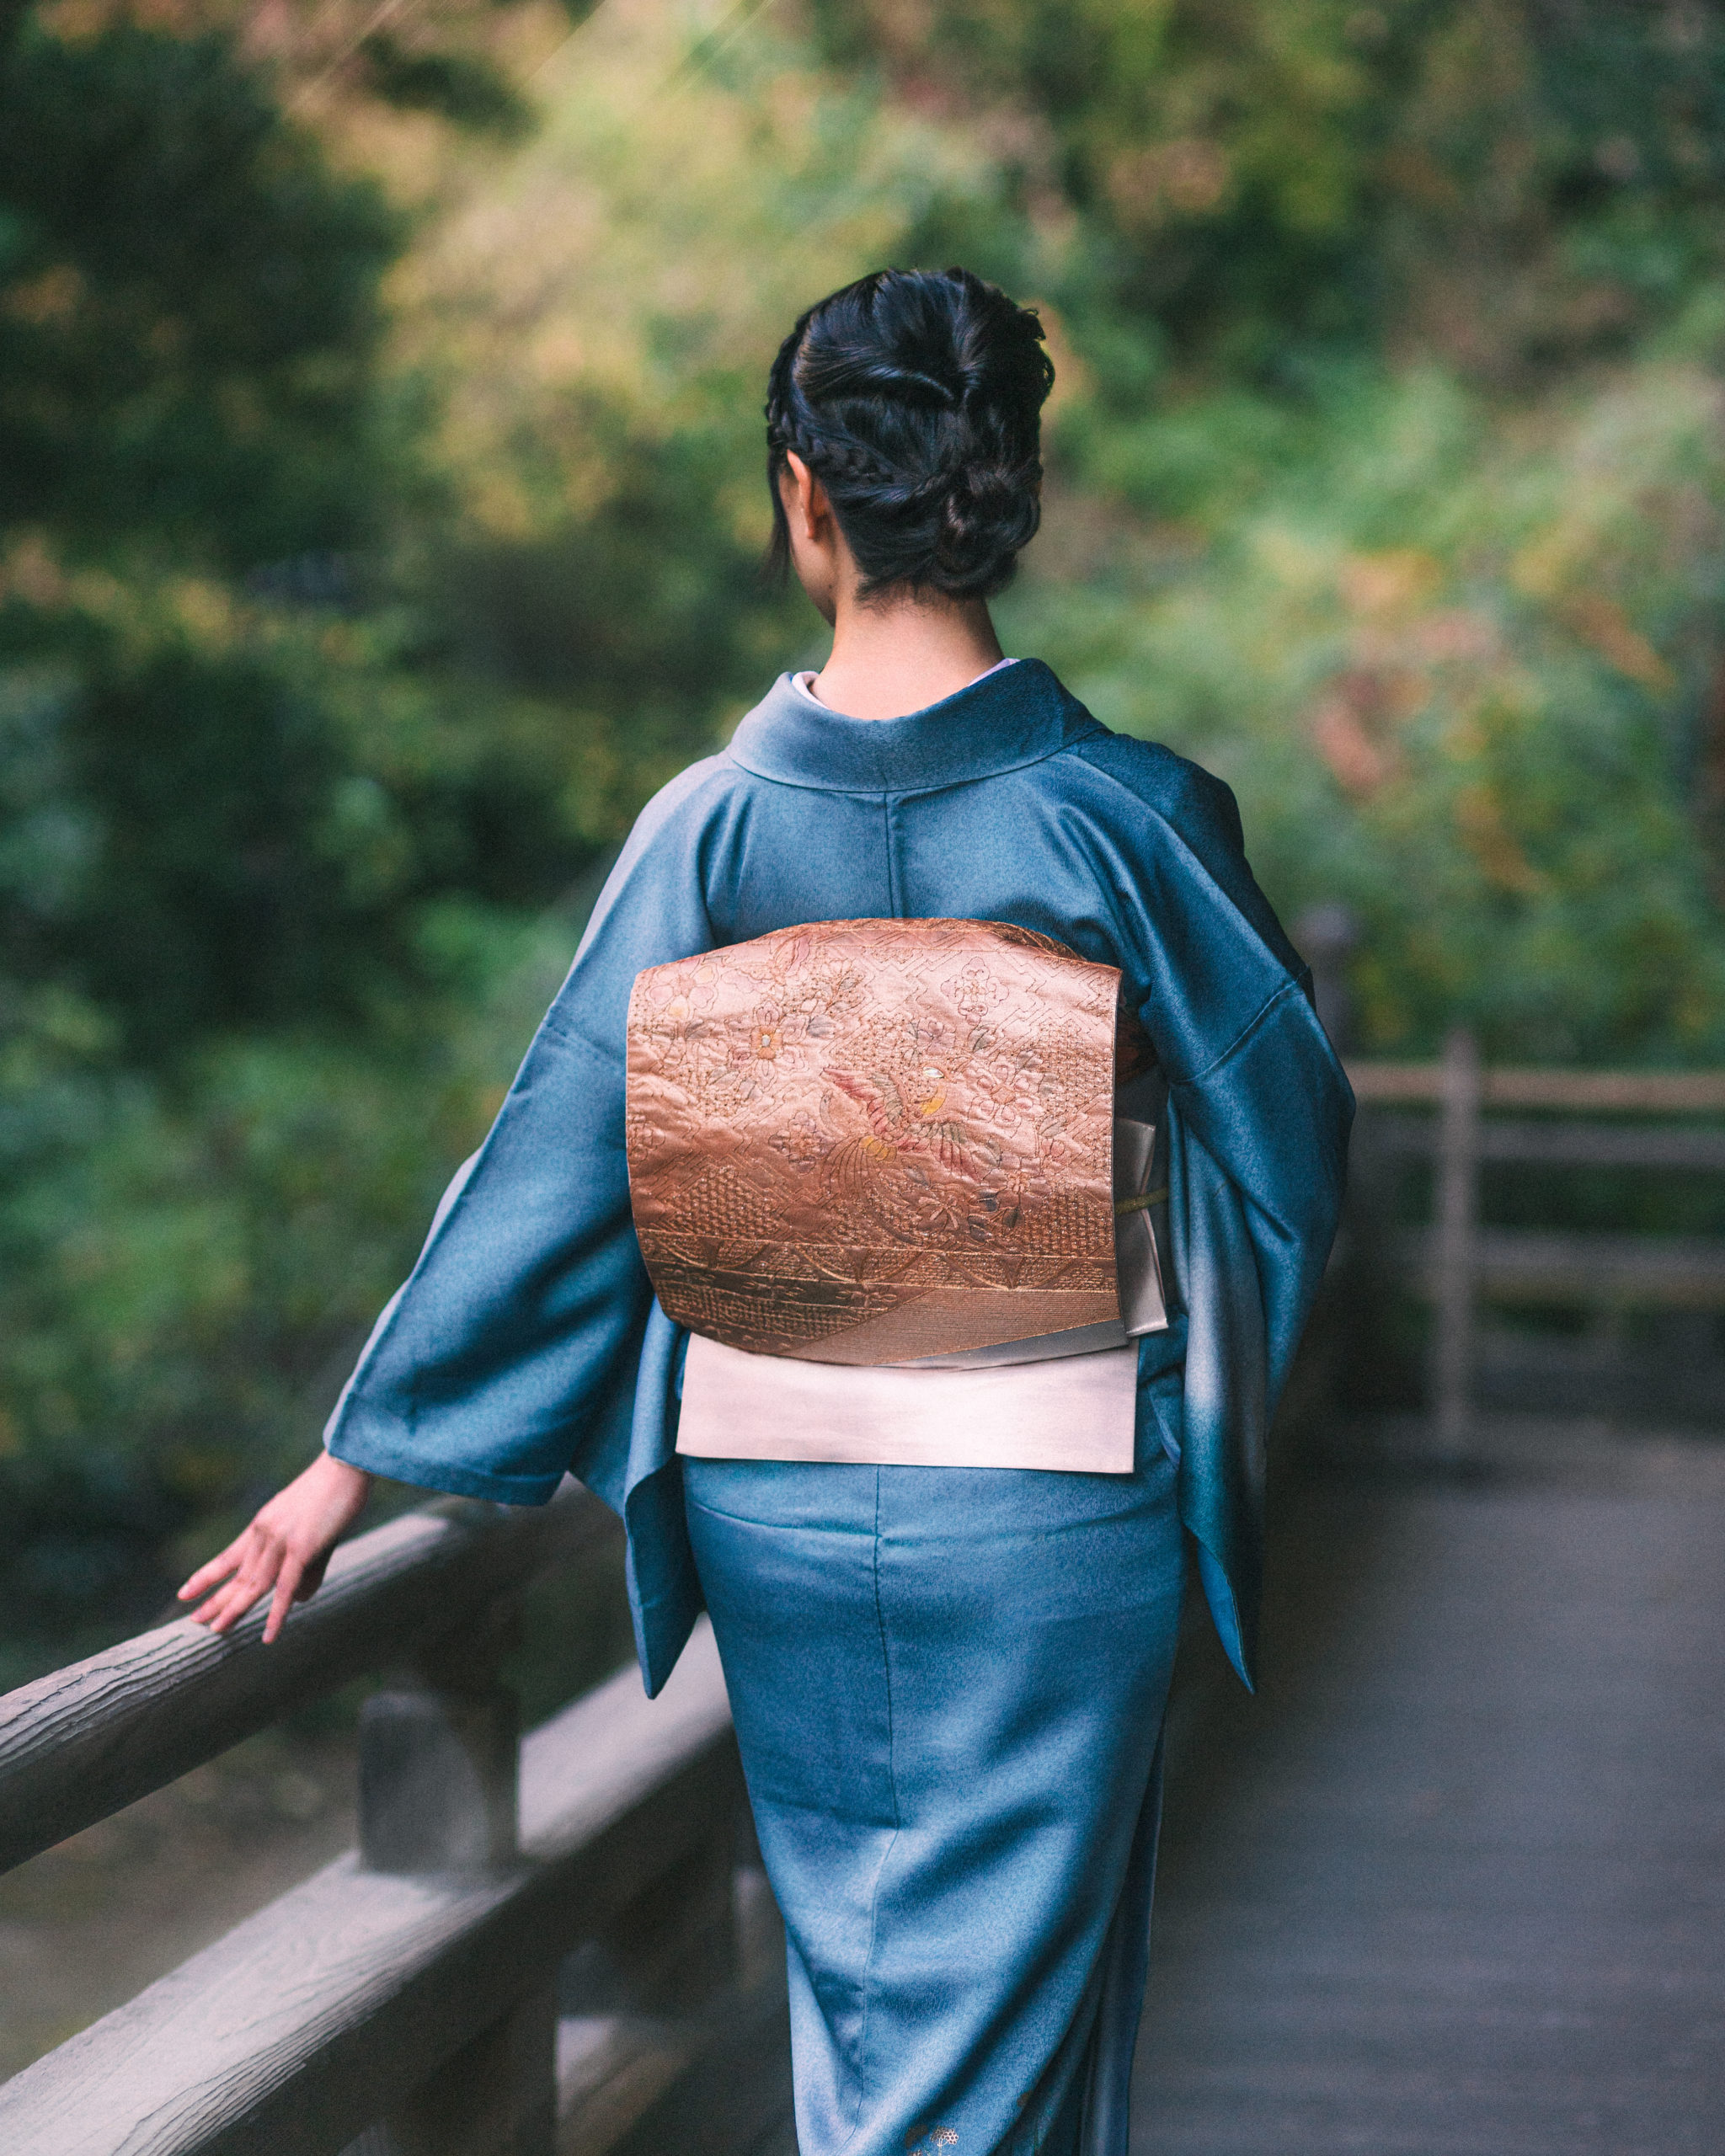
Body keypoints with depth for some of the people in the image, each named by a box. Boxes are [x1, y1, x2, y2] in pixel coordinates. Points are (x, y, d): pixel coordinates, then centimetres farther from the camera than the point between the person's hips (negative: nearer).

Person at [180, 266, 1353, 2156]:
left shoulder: (711, 824, -8)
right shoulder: (1125, 815, -12)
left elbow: (550, 1163, -5)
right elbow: (1285, 1130, -2)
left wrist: (361, 1457, 3)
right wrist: (1217, 1404, 17)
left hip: (777, 1499, 3)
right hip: (1045, 1505, -2)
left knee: (851, 1979, 22)